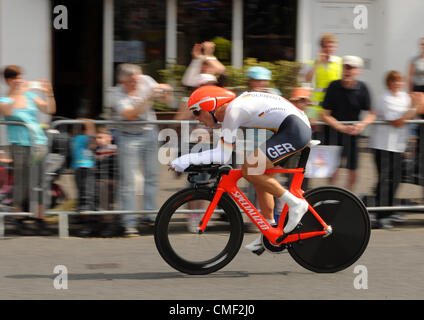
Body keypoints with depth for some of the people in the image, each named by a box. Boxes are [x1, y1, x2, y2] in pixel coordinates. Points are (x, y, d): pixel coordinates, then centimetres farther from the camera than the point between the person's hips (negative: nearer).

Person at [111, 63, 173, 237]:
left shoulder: (146, 81, -6)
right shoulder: (119, 96, -20)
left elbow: (167, 100, 3)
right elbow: (130, 114, -36)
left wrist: (166, 92, -20)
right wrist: (148, 98, -40)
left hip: (150, 133, 5)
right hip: (129, 137, -5)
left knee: (152, 175, 8)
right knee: (128, 179, -7)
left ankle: (150, 213, 20)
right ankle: (129, 222, -5)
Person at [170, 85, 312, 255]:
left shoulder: (233, 111, -14)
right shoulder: (231, 109, 16)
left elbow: (223, 155, -17)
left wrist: (186, 160, -16)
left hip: (295, 129, -10)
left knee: (250, 169, -15)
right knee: (259, 178, 14)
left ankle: (295, 203, -6)